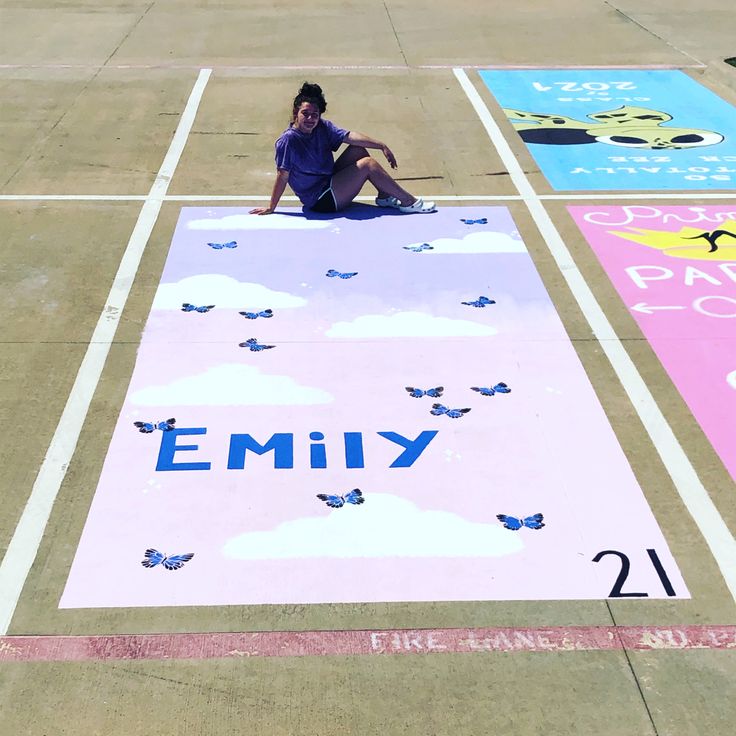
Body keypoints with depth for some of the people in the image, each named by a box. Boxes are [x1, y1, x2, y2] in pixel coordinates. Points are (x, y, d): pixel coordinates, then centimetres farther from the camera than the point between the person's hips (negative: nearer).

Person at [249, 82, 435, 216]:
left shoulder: (322, 127, -2)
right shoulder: (288, 140, -23)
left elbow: (349, 136, -4)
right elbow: (282, 176, -21)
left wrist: (382, 146, -9)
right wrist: (271, 208, -17)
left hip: (330, 181, 8)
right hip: (320, 201, -8)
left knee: (359, 150, 0)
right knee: (368, 164, -12)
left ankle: (384, 197, 7)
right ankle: (409, 202, -3)